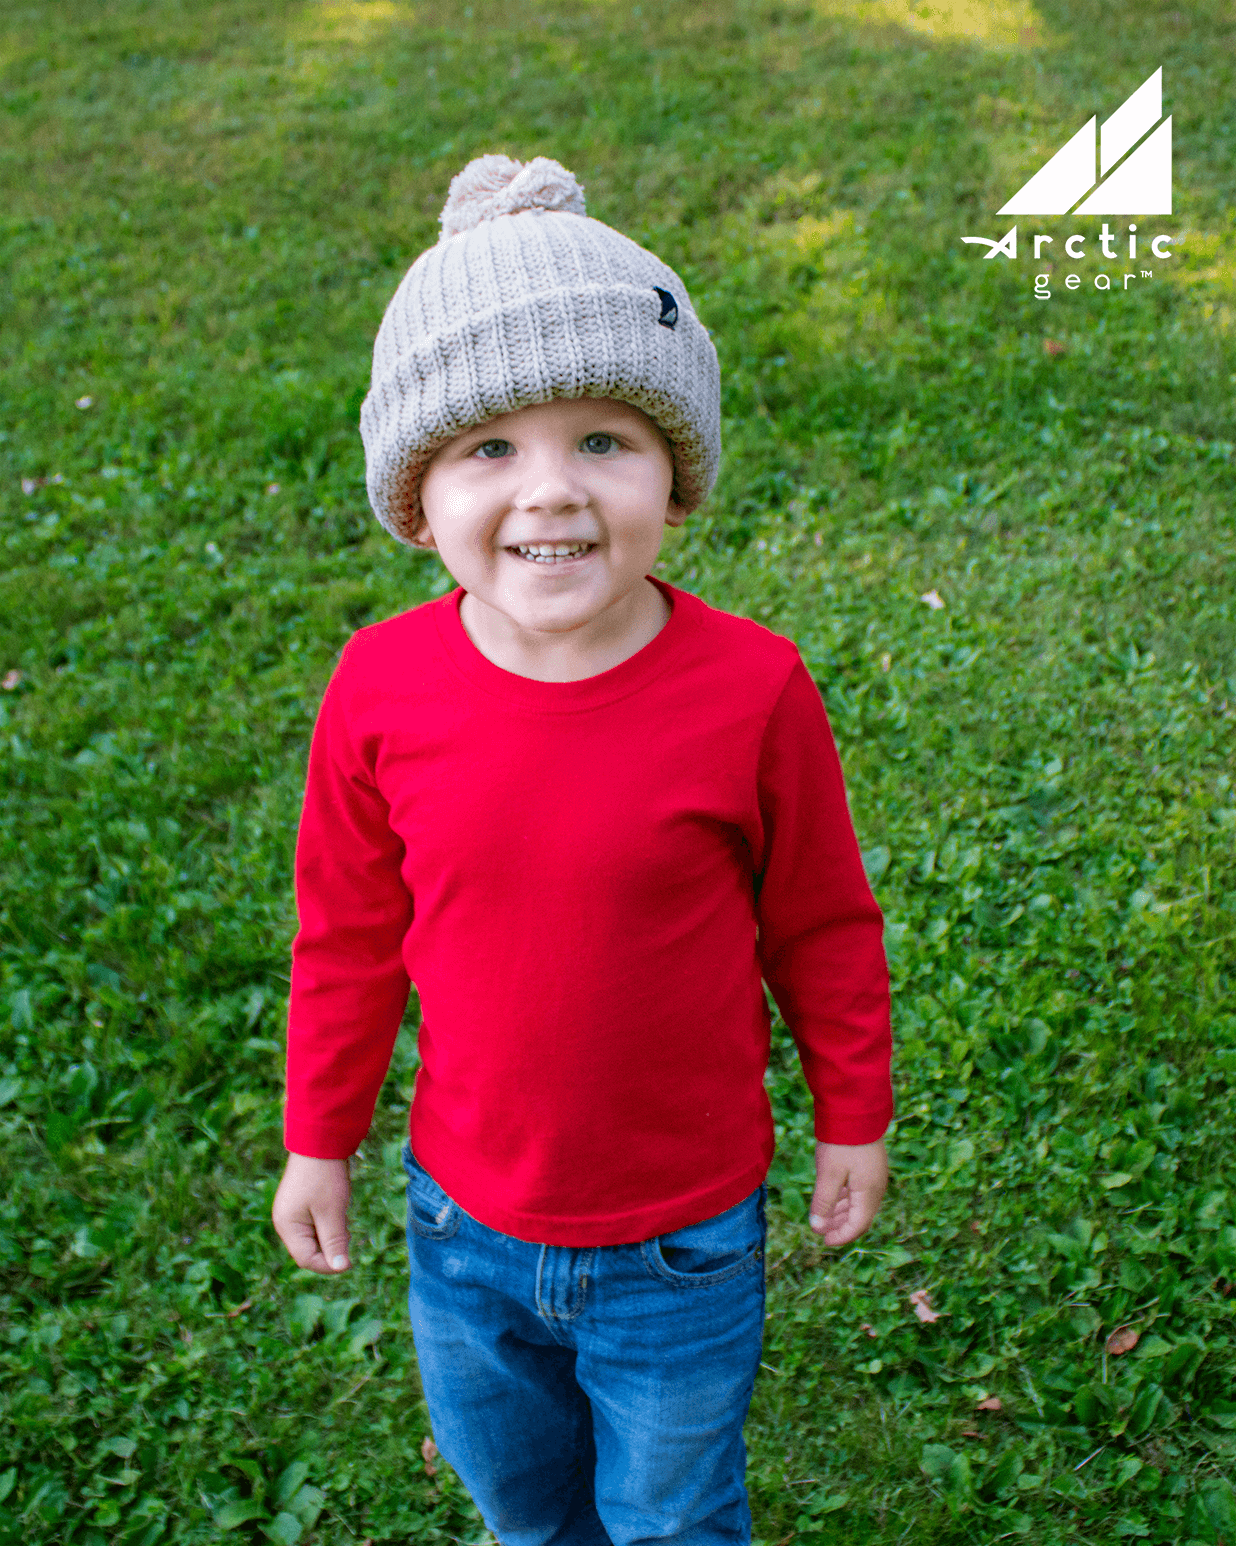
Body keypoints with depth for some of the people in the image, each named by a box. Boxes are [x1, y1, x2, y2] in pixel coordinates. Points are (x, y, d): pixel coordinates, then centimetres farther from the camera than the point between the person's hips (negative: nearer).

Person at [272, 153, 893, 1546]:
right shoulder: (380, 687, -18)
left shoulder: (749, 688, -23)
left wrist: (853, 1122, 4)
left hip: (681, 1244, -2)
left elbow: (821, 923, -8)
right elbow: (347, 929, -3)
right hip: (464, 1230, 3)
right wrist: (318, 1137, 8)